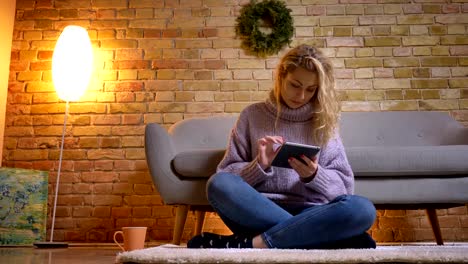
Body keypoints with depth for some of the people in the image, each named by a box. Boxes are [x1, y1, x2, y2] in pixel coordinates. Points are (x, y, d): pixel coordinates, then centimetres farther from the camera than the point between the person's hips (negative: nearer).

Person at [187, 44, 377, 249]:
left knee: (362, 209, -30)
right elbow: (226, 175, 6)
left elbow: (344, 185, 7)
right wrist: (260, 165, -13)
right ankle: (311, 236, -27)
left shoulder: (323, 121, 11)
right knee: (218, 184, -30)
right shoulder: (252, 115, 9)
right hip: (259, 214, 0)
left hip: (308, 214, 1)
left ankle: (251, 244, -28)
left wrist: (313, 175, -13)